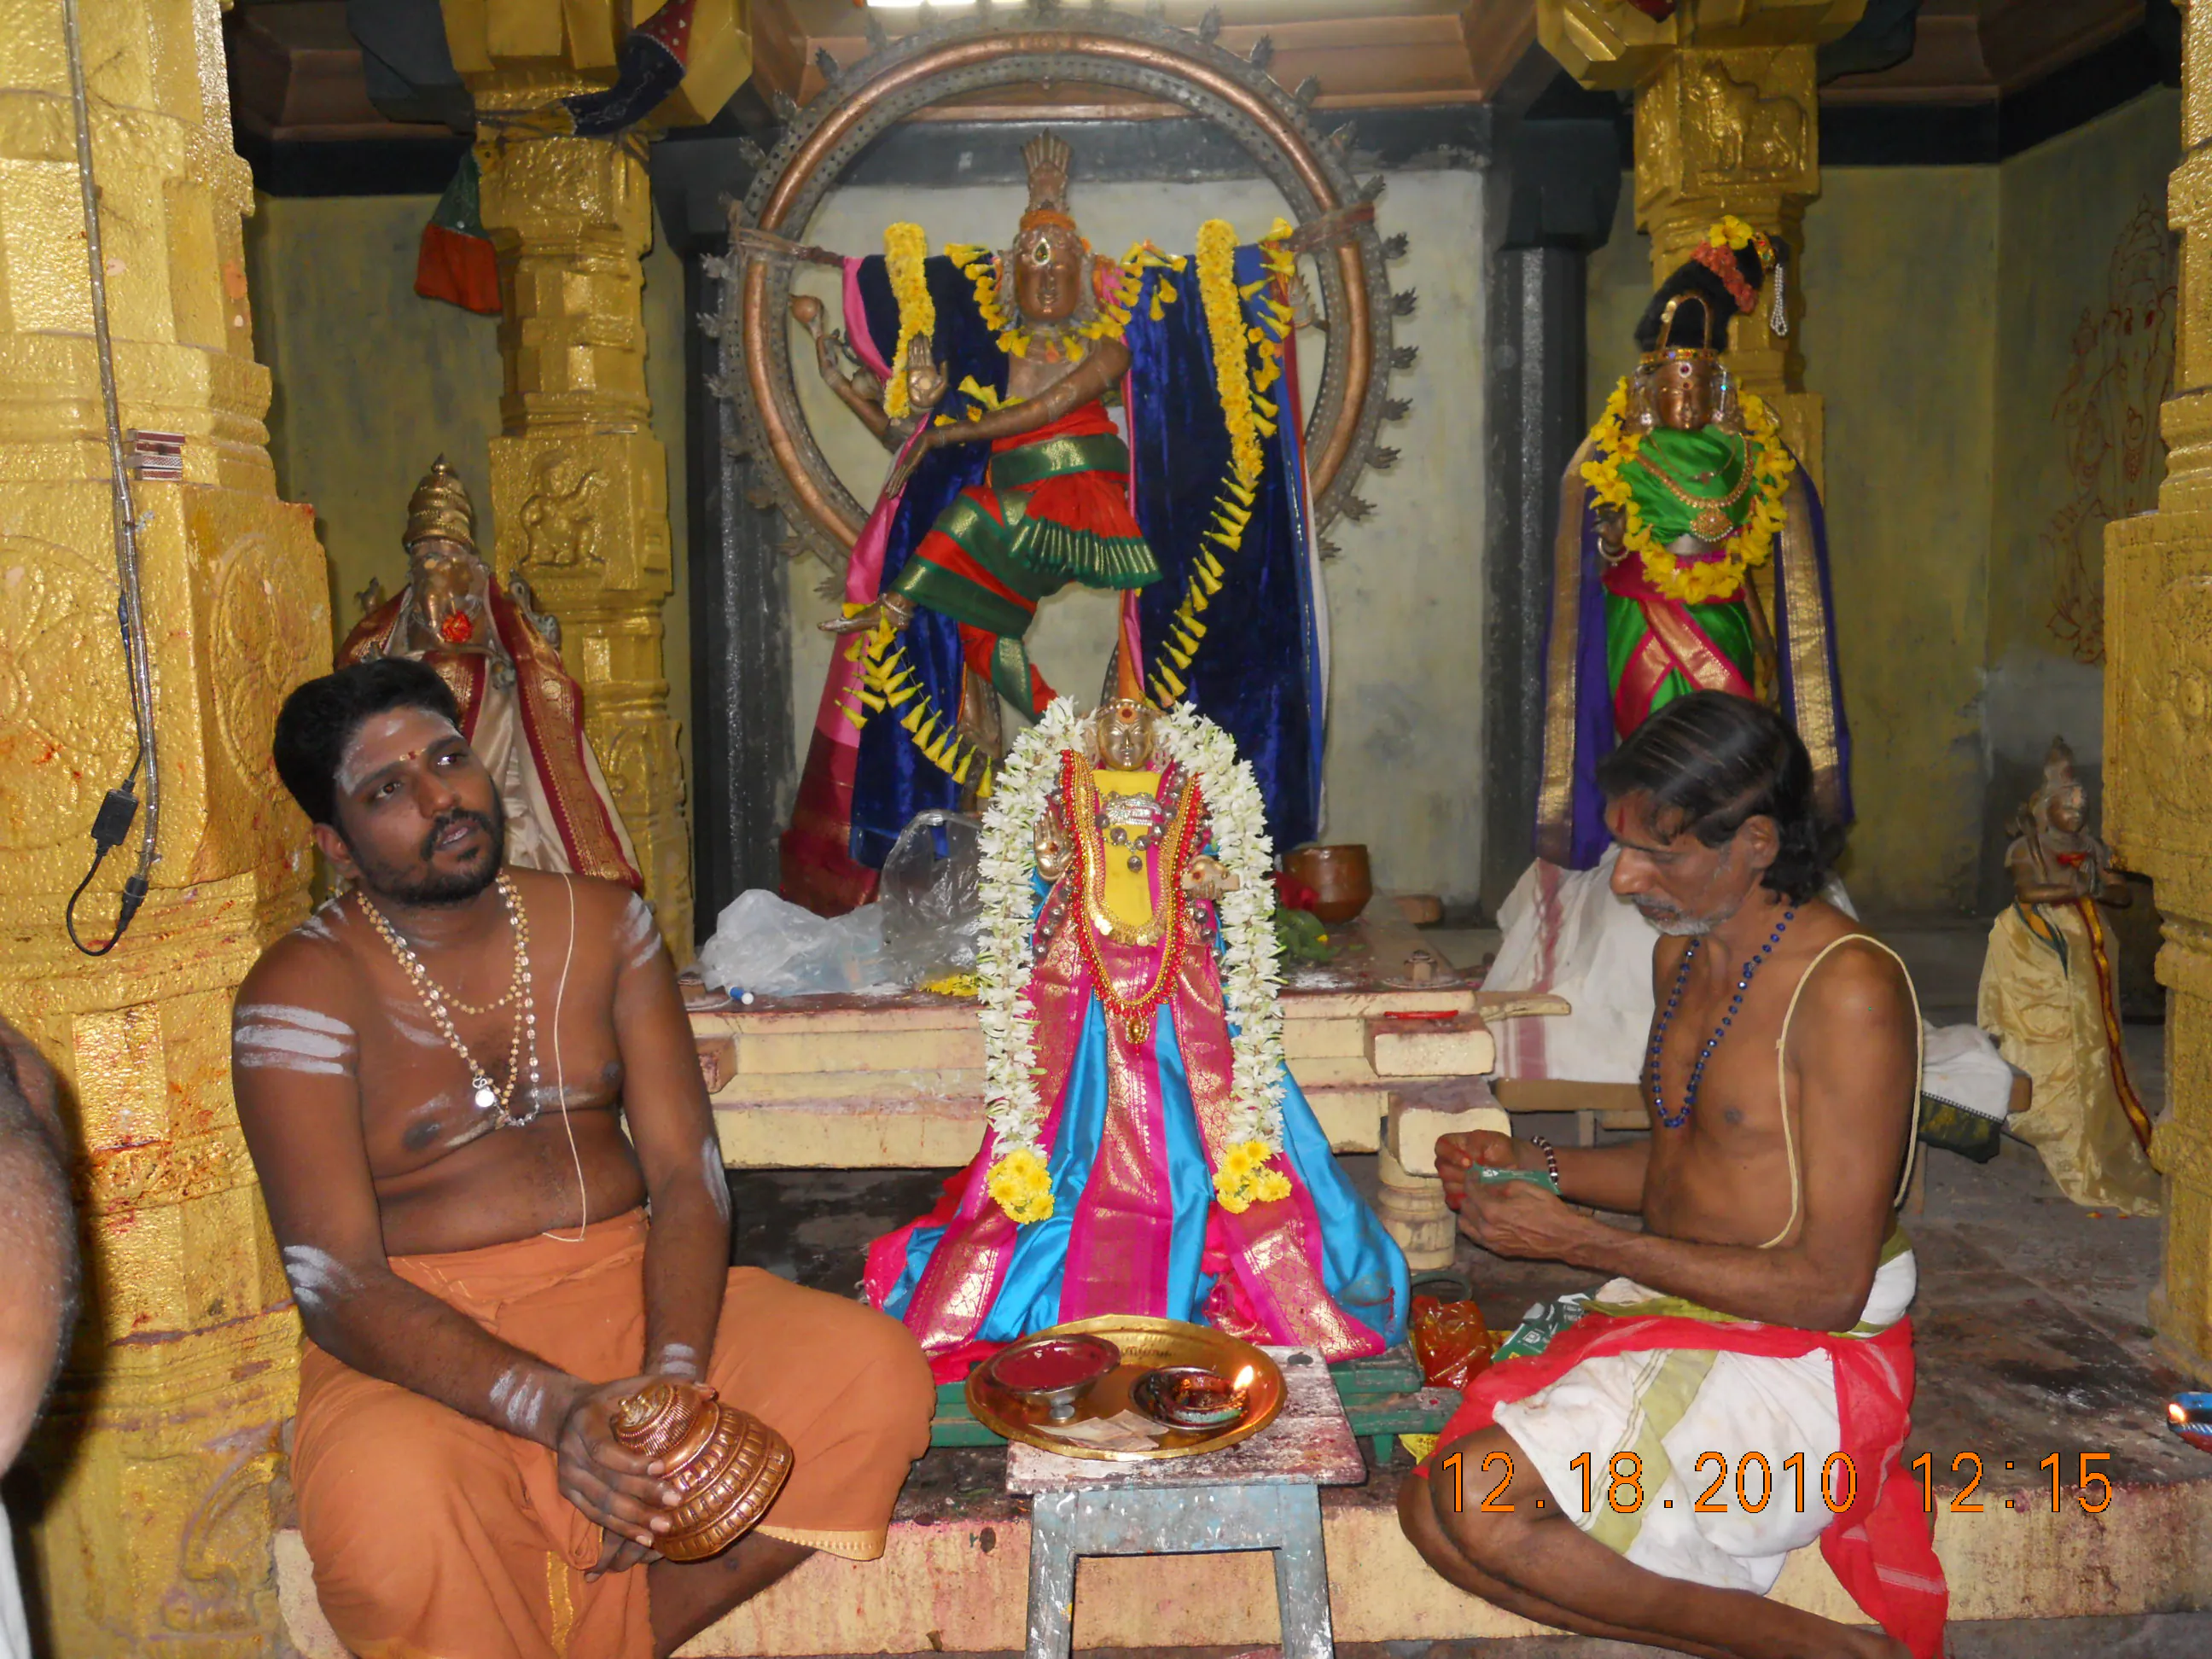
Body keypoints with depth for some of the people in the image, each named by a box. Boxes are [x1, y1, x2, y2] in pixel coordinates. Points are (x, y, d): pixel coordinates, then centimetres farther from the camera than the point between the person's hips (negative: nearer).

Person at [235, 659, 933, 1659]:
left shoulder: (600, 925, 4)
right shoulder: (306, 993, -8)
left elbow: (687, 1171, -1)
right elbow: (336, 1282, -16)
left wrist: (673, 1375, -20)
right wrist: (554, 1409, -31)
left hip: (623, 1292, 4)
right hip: (421, 1340, -3)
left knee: (879, 1376, -20)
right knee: (390, 1525, -37)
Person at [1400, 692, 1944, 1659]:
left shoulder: (1847, 990, -19)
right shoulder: (1683, 952, 8)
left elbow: (1830, 1286, -20)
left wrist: (1580, 1242, -19)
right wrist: (1535, 1167, 4)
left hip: (1802, 1360, -8)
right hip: (1668, 1314, 9)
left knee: (1480, 1496, -24)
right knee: (1433, 1511, -9)